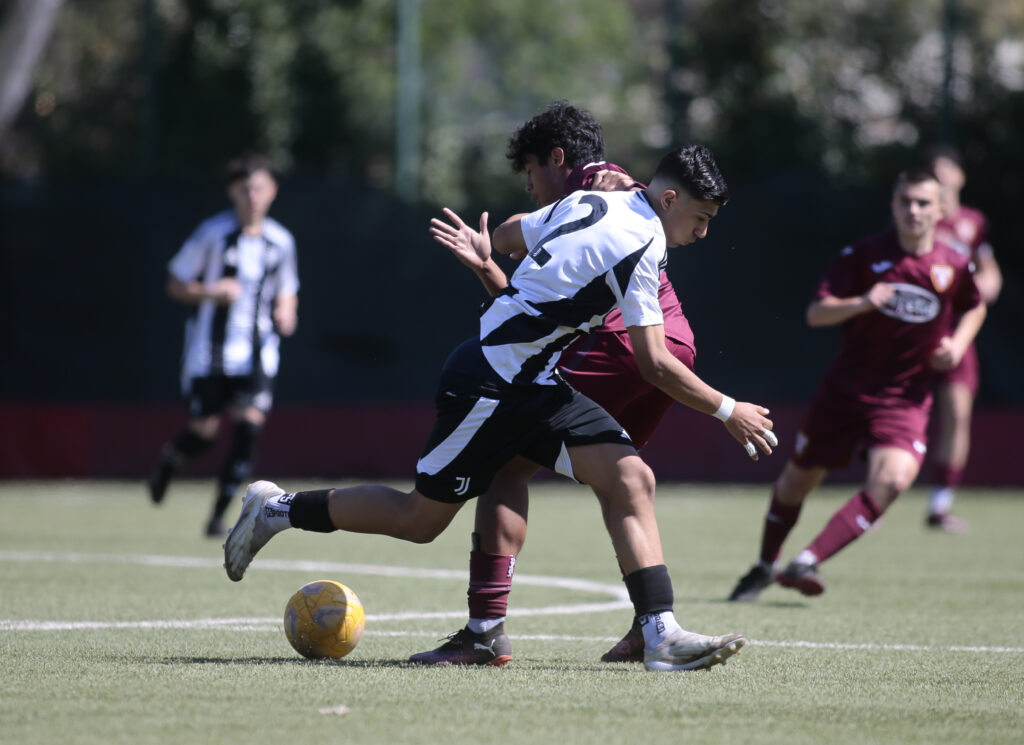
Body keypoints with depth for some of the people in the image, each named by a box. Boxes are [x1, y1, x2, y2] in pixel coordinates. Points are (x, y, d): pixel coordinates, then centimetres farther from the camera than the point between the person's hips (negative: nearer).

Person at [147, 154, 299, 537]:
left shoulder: (281, 241, 3)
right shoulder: (212, 233, -8)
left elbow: (287, 291, 18)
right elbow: (175, 285, -3)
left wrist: (286, 314, -4)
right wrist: (211, 292, -20)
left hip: (256, 355, 2)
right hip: (209, 351, -2)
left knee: (249, 428, -13)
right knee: (202, 433, 1)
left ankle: (218, 516, -2)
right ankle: (168, 460, 38)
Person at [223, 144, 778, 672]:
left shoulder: (588, 203, 7)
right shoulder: (641, 247, -18)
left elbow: (504, 237, 19)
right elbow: (654, 364, -18)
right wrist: (728, 411, -9)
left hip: (534, 388, 9)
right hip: (489, 387, -9)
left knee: (630, 478, -7)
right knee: (420, 520, 3)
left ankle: (660, 635, -14)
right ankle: (277, 508, 20)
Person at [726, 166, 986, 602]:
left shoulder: (956, 266, -2)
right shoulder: (863, 255, -7)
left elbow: (975, 308, 20)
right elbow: (816, 313, -11)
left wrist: (958, 344, 0)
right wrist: (862, 302, -29)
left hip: (906, 399, 0)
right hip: (845, 388, 0)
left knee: (892, 480, -27)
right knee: (798, 478, 11)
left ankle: (808, 562, -25)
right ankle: (765, 566, 36)